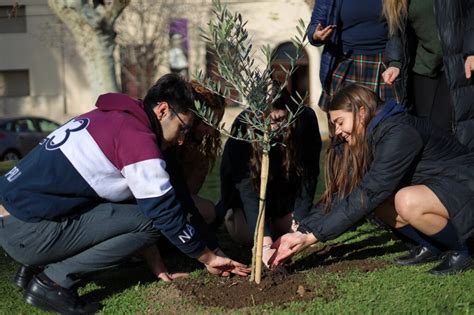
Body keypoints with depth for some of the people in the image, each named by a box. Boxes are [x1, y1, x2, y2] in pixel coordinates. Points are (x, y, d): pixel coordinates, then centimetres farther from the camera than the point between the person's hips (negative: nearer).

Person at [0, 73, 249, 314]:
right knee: (147, 221, -8)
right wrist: (208, 258, 6)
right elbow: (165, 213, -8)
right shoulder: (138, 136, -12)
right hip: (28, 233, -9)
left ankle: (35, 268, 15)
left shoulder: (108, 118, 17)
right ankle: (53, 282, -6)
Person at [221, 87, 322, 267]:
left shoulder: (305, 119, -29)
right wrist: (265, 245, -47)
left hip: (285, 189, 3)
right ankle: (232, 215, 16)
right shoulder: (243, 127, -35)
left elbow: (308, 178, -22)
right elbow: (248, 189, -38)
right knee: (245, 235, -21)